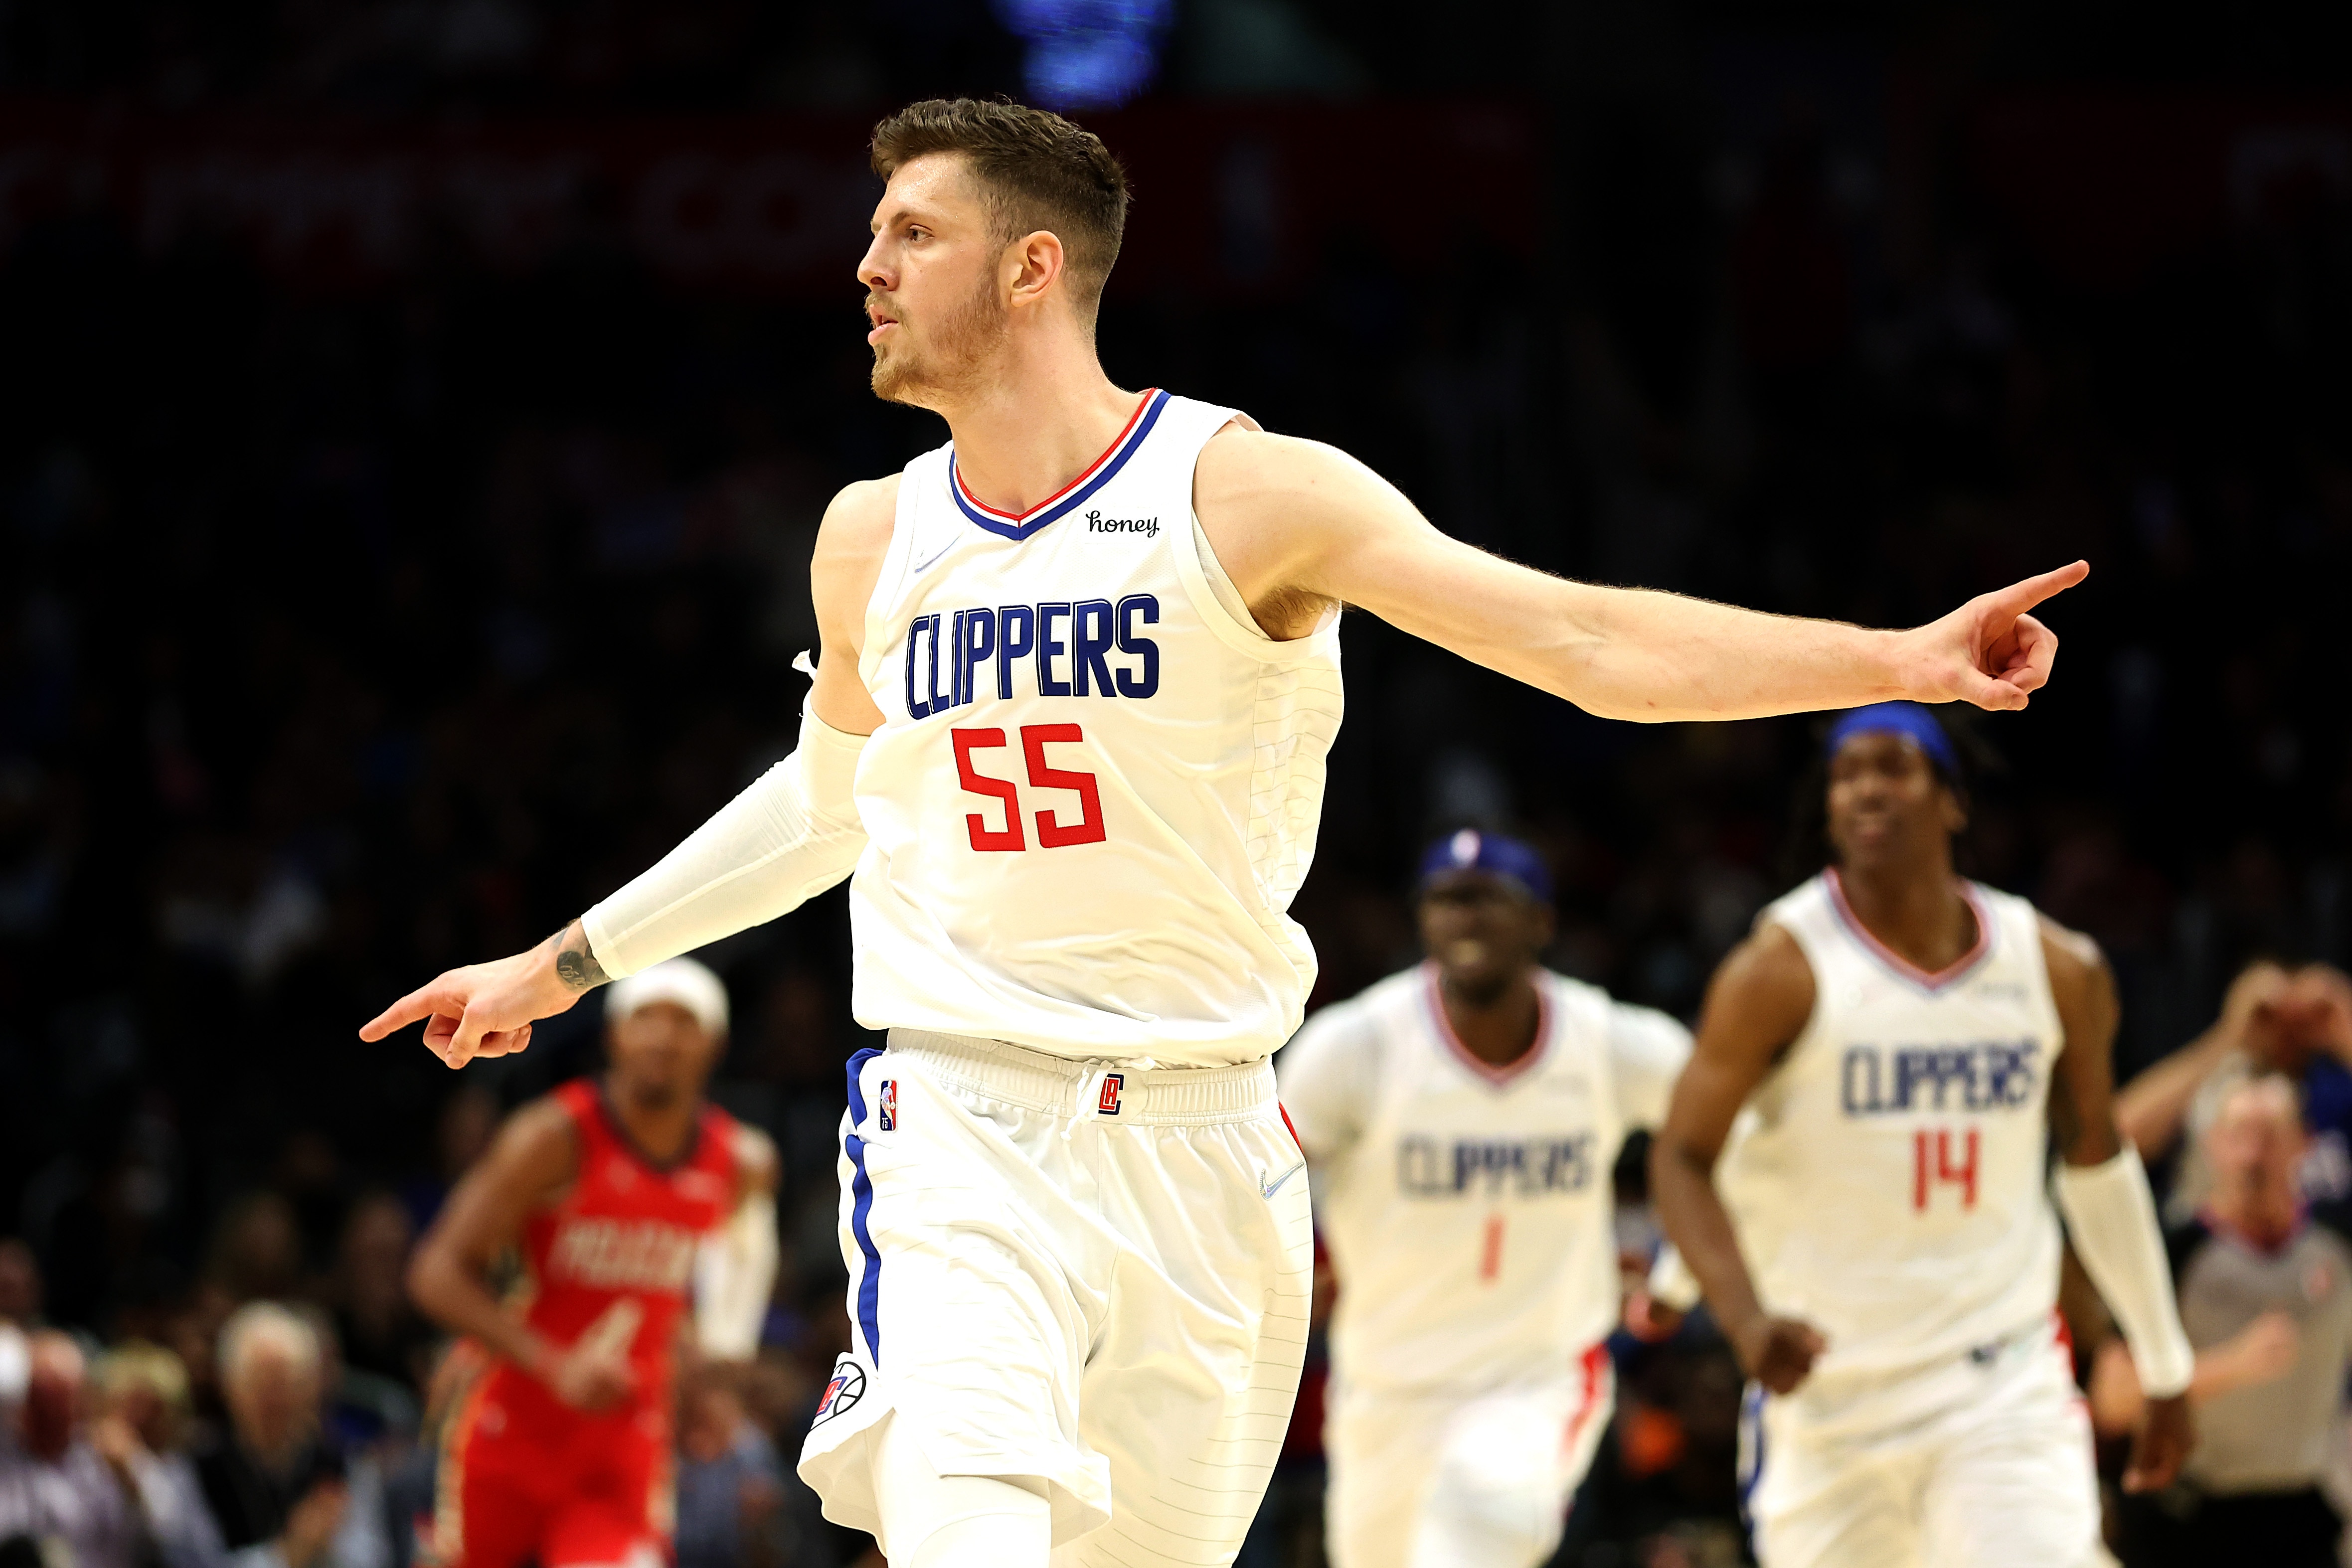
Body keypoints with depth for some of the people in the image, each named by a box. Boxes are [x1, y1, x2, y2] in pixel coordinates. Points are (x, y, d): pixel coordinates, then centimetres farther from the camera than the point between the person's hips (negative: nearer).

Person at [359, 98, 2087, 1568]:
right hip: (960, 1127, 1)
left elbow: (1587, 639, -12)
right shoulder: (874, 541, 8)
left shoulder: (1246, 492, -6)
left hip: (1201, 1145, -1)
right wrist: (562, 967, 33)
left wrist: (1898, 659, -23)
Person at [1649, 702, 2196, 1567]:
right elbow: (1681, 1160, -10)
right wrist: (1748, 1321, -27)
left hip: (2007, 1387, 1)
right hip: (1829, 1389, -1)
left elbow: (2097, 1161, 16)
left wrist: (2164, 1365, 22)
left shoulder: (2060, 972, 1)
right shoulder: (1783, 970, -11)